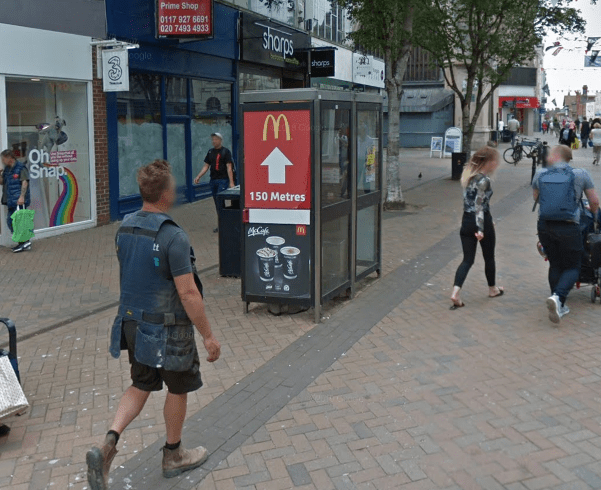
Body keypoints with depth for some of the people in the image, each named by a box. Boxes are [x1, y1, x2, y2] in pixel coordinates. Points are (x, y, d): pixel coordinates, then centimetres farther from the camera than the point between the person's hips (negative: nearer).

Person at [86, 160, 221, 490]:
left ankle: (107, 446, 5)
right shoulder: (173, 237, -24)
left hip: (133, 323, 7)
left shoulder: (125, 227, -1)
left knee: (141, 386, 21)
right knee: (178, 389, 15)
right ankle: (174, 455, 32)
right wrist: (208, 336, -14)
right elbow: (188, 293, -24)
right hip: (166, 329, -7)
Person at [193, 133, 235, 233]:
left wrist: (231, 182, -16)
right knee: (217, 203, 9)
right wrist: (198, 177, 3)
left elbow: (229, 167, -9)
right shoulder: (210, 152, 13)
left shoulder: (225, 152, -4)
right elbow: (206, 166, 15)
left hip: (223, 180, -6)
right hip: (213, 180, 6)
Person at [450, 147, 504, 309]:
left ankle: (456, 292, -13)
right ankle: (492, 289, 34)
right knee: (489, 257, 16)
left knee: (467, 259, 5)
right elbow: (479, 205, -22)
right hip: (482, 222, -6)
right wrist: (480, 229, -23)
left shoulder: (469, 175, 8)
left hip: (467, 222, 7)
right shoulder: (484, 180, -16)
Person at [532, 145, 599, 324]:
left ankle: (558, 305, 20)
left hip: (545, 227, 3)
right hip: (568, 229, -3)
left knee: (555, 265, 18)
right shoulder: (580, 174, -2)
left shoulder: (540, 175, 4)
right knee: (572, 267, 10)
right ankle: (558, 296, -15)